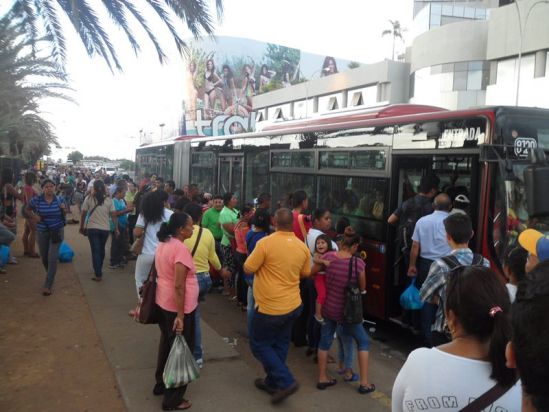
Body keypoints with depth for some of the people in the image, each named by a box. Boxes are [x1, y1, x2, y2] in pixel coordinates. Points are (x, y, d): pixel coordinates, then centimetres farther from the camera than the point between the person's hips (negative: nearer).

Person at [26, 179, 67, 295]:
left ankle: (48, 286, -7)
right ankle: (51, 276, 43)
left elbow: (65, 214, 10)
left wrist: (64, 209, -12)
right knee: (44, 258, 13)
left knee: (52, 258, -10)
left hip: (57, 231, -1)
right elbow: (27, 209, 10)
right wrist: (34, 217, -7)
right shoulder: (36, 200, -8)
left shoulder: (59, 199, -5)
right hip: (42, 232, 2)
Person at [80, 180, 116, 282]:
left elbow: (83, 214, -4)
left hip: (92, 228, -2)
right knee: (101, 250, 20)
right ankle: (99, 270, 36)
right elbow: (113, 215, -6)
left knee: (95, 251, 2)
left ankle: (98, 275, -1)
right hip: (105, 229, 2)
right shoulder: (109, 200, -3)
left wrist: (82, 227, 8)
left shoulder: (89, 198, -7)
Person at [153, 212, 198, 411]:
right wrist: (180, 316, -23)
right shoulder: (181, 249, -24)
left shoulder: (163, 244, 5)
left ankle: (161, 384, 41)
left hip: (162, 302, 9)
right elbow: (179, 286, -27)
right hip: (178, 306, -9)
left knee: (166, 344, 24)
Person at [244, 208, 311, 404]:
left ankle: (286, 382, 3)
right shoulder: (302, 246, -2)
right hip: (293, 305, 6)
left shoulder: (265, 243, -19)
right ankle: (272, 382, 31)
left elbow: (248, 269, -12)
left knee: (259, 344, 9)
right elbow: (306, 273, 12)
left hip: (270, 307, -6)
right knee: (280, 344, 19)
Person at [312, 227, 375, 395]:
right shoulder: (358, 263, -18)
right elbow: (362, 288, -5)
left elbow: (311, 273, 4)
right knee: (363, 341, 16)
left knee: (325, 341, 20)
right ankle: (364, 383, 16)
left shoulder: (328, 257, -11)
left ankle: (322, 378, 28)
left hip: (328, 308, 3)